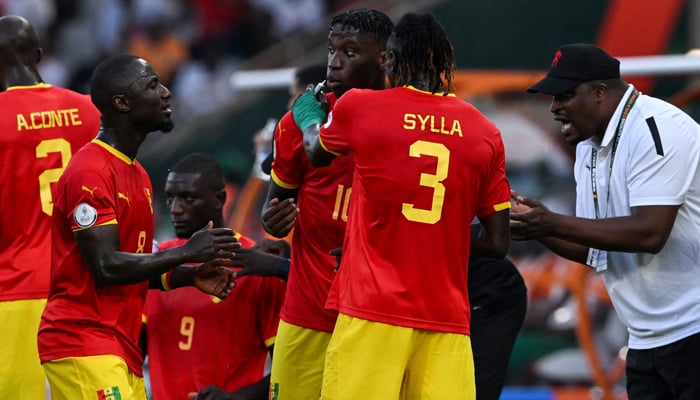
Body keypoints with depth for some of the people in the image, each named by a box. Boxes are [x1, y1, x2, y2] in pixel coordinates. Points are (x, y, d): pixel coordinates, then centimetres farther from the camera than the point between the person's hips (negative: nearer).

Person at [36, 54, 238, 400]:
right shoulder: (90, 172, -13)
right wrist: (187, 252, -14)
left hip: (122, 351, 10)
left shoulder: (137, 175, 18)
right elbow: (107, 267, -19)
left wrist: (191, 276, 9)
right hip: (83, 346, -10)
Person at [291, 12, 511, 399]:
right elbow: (496, 243, 7)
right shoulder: (485, 133, 5)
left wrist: (308, 114, 44)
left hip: (371, 312, -2)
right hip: (447, 318, 2)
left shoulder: (358, 108, 0)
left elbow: (315, 151, 23)